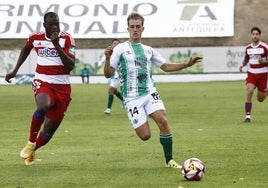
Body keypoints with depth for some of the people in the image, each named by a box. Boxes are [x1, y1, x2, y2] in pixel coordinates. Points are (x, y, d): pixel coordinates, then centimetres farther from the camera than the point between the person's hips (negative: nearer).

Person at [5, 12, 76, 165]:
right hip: (43, 83, 0)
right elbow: (26, 49, 27)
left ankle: (31, 152, 32)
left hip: (62, 88, 0)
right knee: (44, 106, -37)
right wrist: (15, 70, 23)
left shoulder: (66, 39, -5)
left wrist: (57, 45, -23)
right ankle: (31, 143, -17)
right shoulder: (35, 38, 3)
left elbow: (71, 66, -15)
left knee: (49, 131, 1)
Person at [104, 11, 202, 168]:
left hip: (150, 92, 3)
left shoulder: (148, 50, 15)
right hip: (132, 98, -3)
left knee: (163, 121, -22)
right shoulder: (120, 49, 2)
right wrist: (108, 58, -18)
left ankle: (169, 160, -11)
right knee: (145, 136, -11)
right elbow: (108, 74, 0)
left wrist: (187, 64, 10)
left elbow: (166, 66, 22)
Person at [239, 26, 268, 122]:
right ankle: (248, 116, -20)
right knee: (249, 91, -23)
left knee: (260, 99, 4)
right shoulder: (248, 48, 4)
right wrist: (242, 65, -1)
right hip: (251, 74, 2)